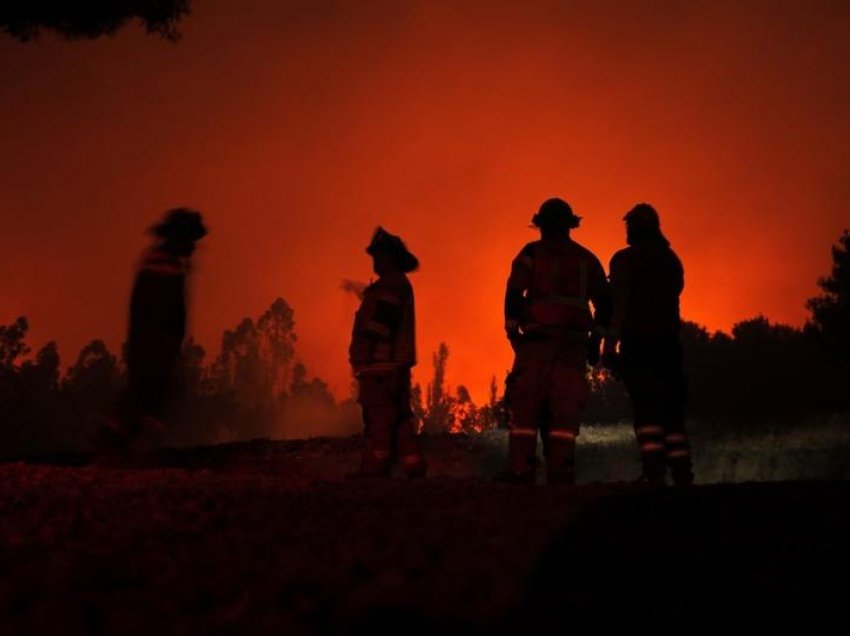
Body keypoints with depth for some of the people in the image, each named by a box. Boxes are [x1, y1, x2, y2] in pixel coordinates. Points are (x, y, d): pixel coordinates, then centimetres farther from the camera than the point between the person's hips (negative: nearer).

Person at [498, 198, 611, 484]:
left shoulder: (531, 253, 4)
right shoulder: (586, 259, 16)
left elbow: (514, 293, -5)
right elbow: (605, 302, 13)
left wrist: (513, 330, 1)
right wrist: (595, 338, 16)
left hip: (537, 340, -3)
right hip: (574, 343, 3)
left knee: (525, 405, -2)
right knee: (565, 409, 3)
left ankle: (521, 469, -8)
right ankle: (561, 471, -2)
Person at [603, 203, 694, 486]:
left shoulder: (625, 260, -3)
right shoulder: (672, 260, 15)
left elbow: (620, 307, -11)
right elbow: (670, 302, 16)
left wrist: (610, 346, -13)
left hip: (638, 344, -5)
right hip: (669, 343, 5)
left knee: (646, 410, -10)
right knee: (672, 410, 9)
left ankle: (654, 473, -18)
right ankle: (682, 475, 8)